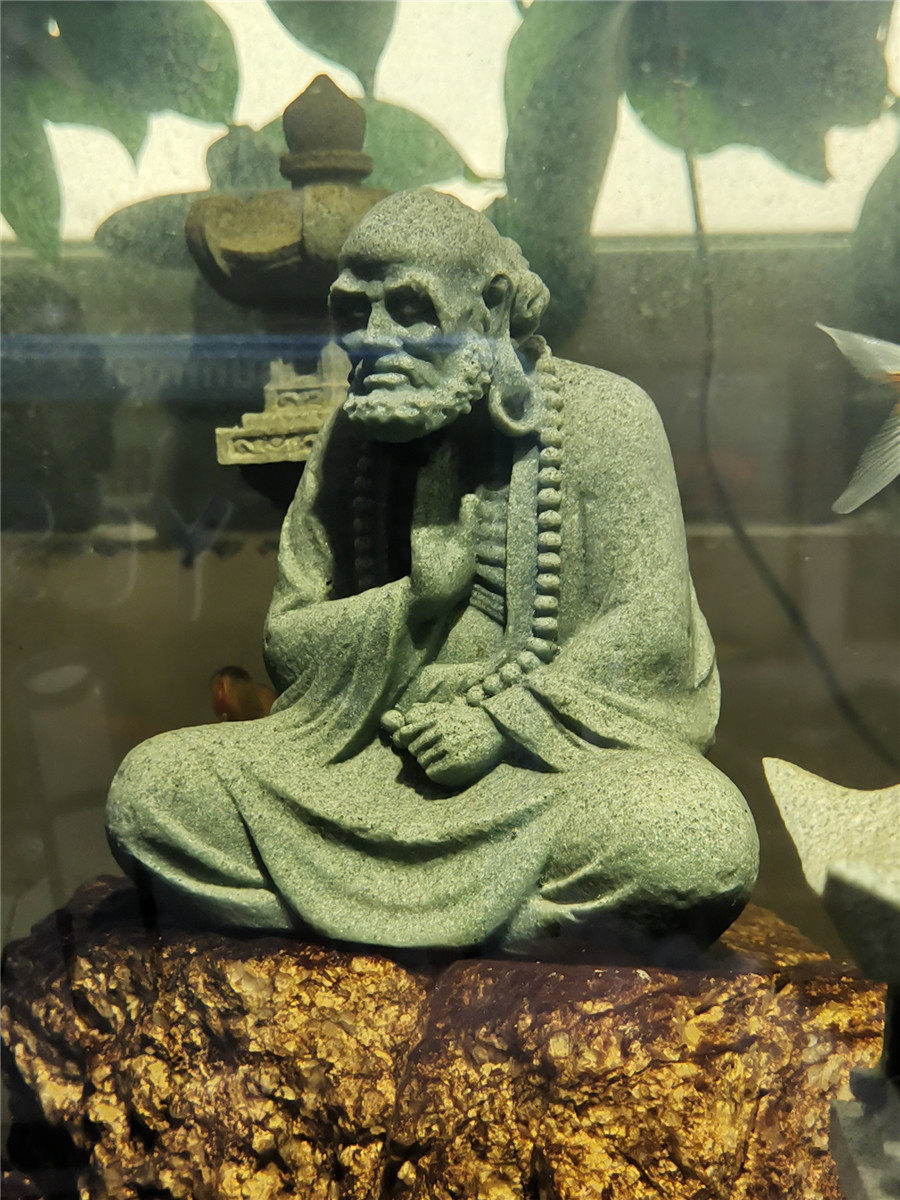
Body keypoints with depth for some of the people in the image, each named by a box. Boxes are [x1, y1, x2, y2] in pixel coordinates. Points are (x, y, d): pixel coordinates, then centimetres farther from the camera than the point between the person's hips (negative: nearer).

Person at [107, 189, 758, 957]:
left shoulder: (606, 416, -4)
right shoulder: (352, 439, 7)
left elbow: (648, 633, -9)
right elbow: (286, 642, 7)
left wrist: (499, 723, -16)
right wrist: (419, 598, -11)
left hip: (566, 751, -2)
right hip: (373, 764, 3)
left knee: (703, 841, -36)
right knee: (147, 789, -14)